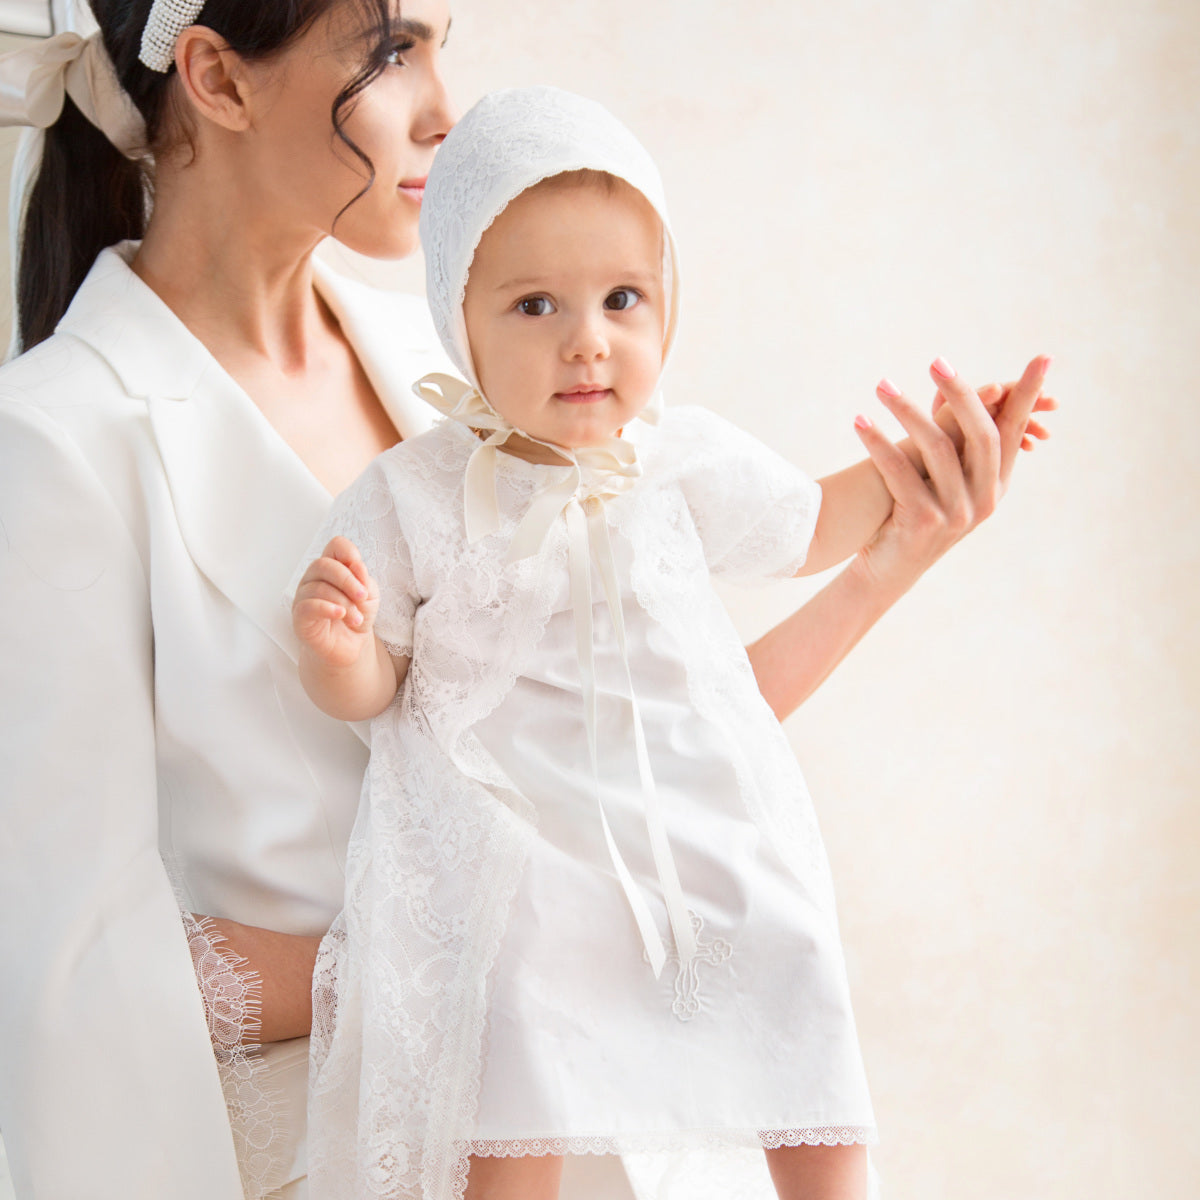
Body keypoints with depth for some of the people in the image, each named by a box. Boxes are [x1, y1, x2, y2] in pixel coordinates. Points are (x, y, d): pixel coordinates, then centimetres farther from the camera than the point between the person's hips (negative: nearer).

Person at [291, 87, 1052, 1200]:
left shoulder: (686, 461, -1)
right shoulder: (410, 498, -8)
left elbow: (810, 526, 18)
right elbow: (373, 687, -1)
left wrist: (915, 465, 6)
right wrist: (334, 649, -23)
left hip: (716, 838, 3)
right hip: (529, 856, -2)